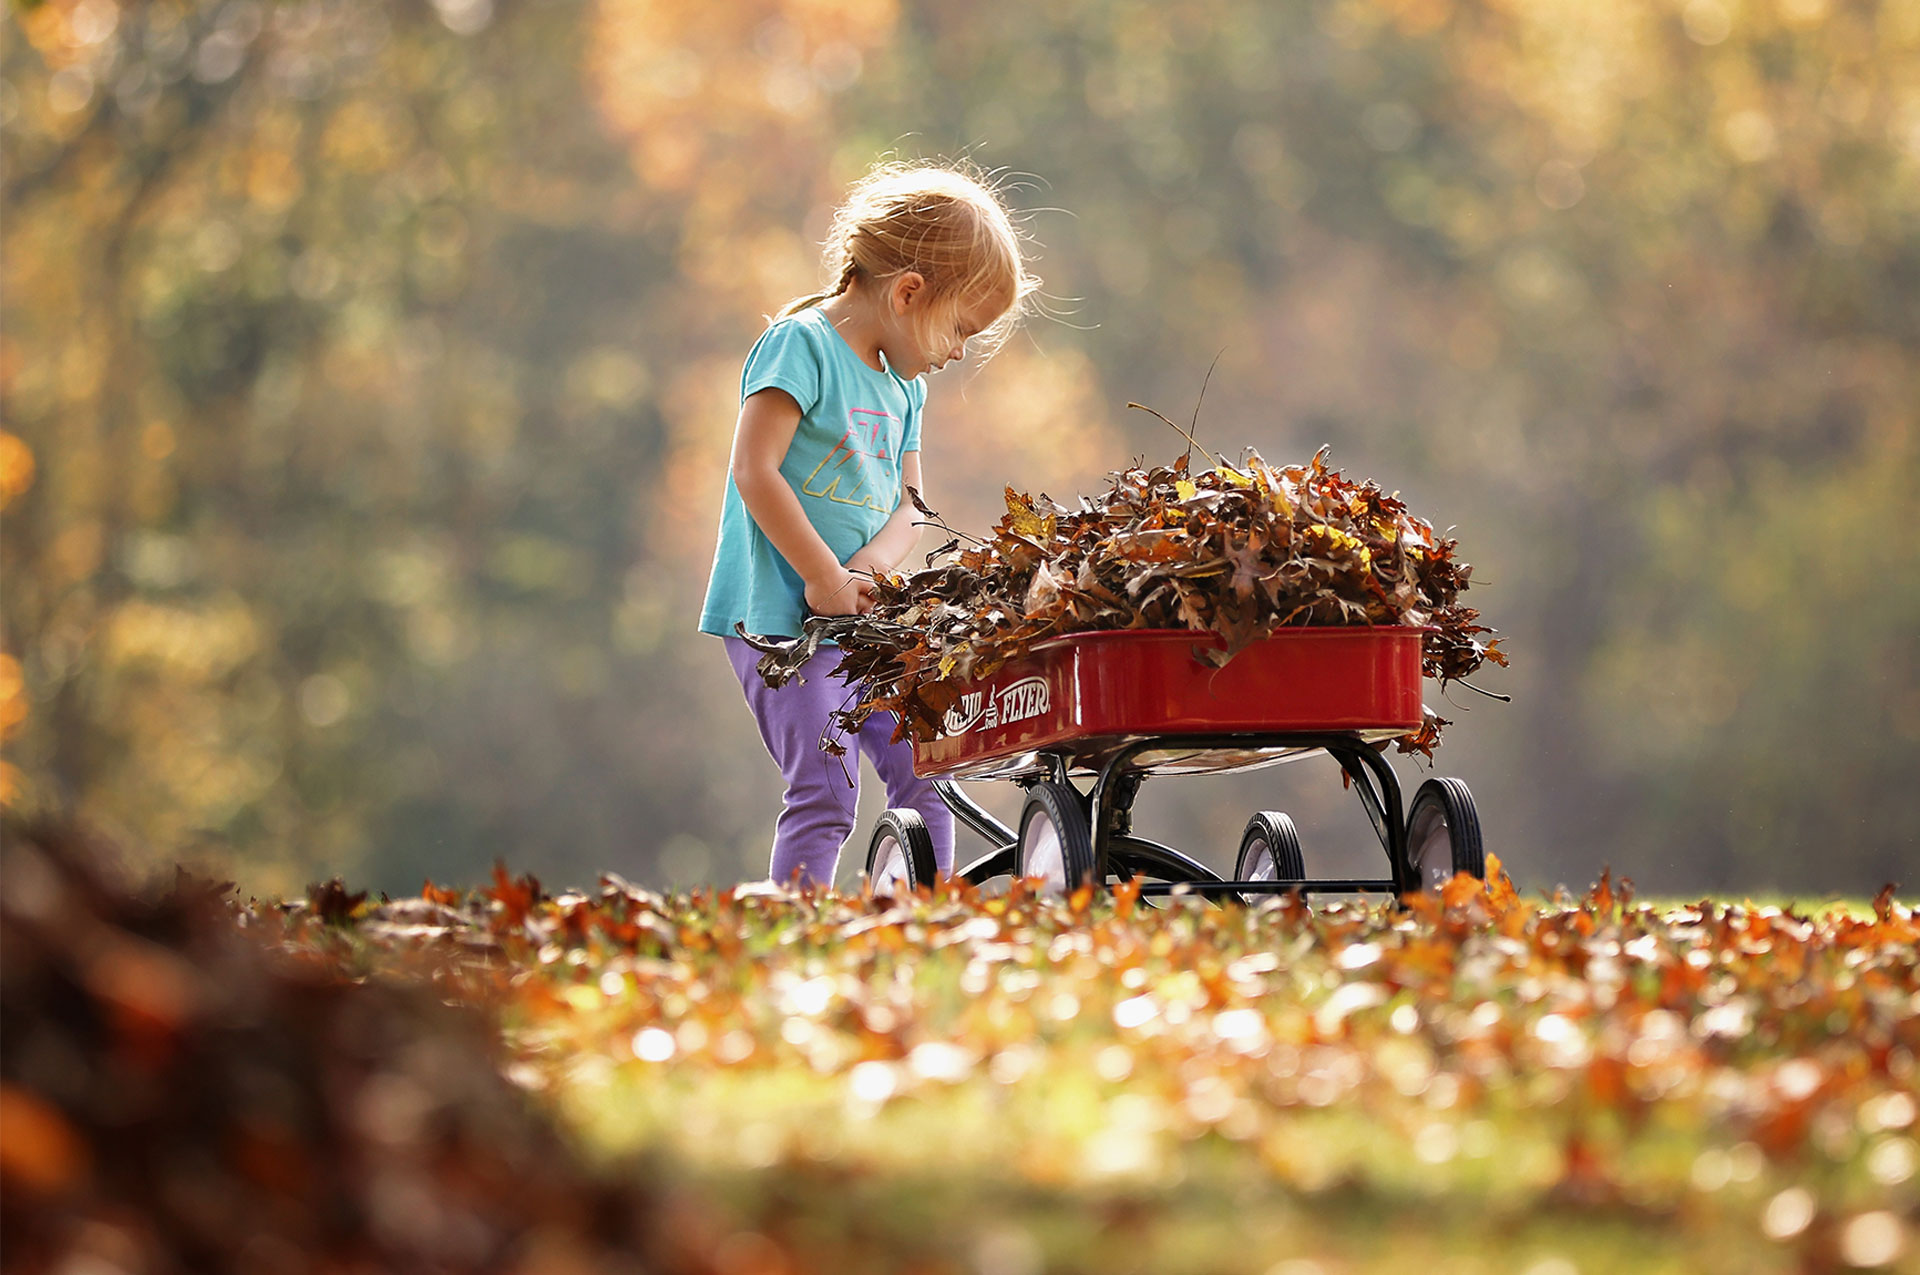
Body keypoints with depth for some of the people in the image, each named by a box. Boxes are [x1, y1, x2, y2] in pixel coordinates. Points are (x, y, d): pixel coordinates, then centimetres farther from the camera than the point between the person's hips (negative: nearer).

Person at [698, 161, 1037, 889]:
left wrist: (869, 568, -10)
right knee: (825, 791, -16)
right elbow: (754, 472, -19)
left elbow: (907, 511, 12)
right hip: (781, 616, -8)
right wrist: (826, 578, -19)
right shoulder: (801, 344, -10)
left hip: (865, 623, 8)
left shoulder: (903, 387, 16)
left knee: (922, 771, 8)